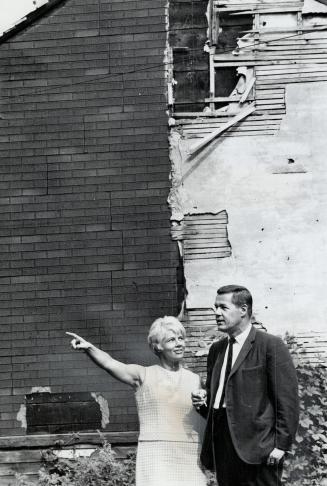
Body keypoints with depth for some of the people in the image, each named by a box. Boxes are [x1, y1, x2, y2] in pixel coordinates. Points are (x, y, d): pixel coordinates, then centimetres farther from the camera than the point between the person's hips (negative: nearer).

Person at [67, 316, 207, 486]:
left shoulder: (195, 380, 9)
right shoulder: (143, 375, 1)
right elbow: (109, 363, -15)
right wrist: (89, 348, -31)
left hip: (189, 459, 3)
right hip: (155, 458, -3)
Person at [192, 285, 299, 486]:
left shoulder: (271, 345, -4)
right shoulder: (216, 349, 19)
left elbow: (287, 400, -8)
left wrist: (281, 444, -13)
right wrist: (203, 404, 5)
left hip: (256, 446, -6)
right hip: (222, 446, 6)